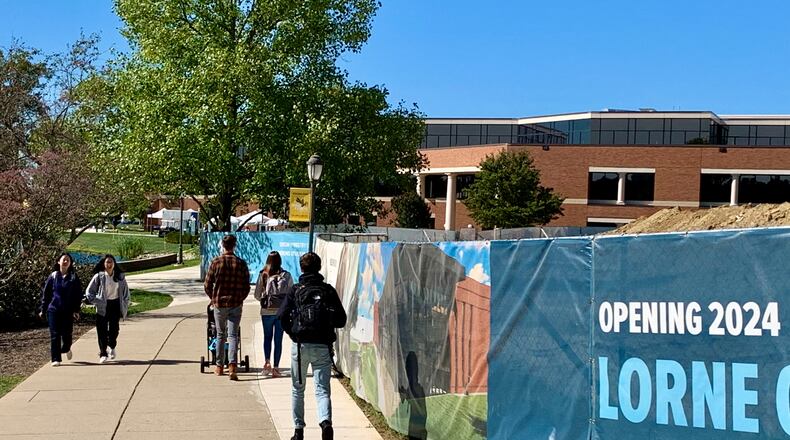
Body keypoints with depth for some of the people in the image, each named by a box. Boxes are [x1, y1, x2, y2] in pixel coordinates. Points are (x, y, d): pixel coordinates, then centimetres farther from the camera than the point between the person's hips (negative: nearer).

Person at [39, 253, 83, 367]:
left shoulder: (74, 277, 3)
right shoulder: (53, 276, 4)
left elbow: (78, 295, 2)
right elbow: (45, 293, 7)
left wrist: (76, 310, -6)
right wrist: (43, 309, 4)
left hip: (68, 311, 0)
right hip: (53, 310, 0)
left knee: (66, 334, 4)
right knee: (55, 335, -3)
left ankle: (66, 349, 35)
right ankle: (56, 359, 2)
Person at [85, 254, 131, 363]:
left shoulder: (120, 277, 6)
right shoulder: (99, 276, -2)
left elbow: (126, 292, 12)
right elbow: (89, 292, 1)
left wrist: (124, 306, 5)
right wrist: (96, 302, -11)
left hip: (116, 305, 2)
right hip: (103, 306, -2)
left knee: (114, 328, 6)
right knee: (102, 330, -5)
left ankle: (112, 347, 33)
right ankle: (103, 354, -1)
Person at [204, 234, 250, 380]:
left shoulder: (216, 262, -4)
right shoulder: (241, 264, -2)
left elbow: (207, 285, -1)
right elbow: (246, 287, 1)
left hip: (219, 304, 0)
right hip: (236, 304, 0)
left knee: (220, 335, 14)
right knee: (233, 335, 0)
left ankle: (220, 366, 21)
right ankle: (232, 365, -17)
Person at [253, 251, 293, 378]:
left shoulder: (263, 275, -5)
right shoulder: (286, 275, -3)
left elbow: (257, 295, -1)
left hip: (267, 311, 0)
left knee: (267, 337, 17)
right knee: (278, 339, 7)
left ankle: (267, 362, 1)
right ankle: (275, 368, 7)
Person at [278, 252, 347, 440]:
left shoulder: (295, 290, 0)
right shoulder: (329, 290, 3)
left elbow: (282, 315, -8)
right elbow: (341, 320, 2)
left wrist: (292, 332, 8)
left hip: (300, 345, 0)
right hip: (322, 346, 0)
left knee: (298, 389, 16)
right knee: (322, 389, 0)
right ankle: (326, 421, -26)